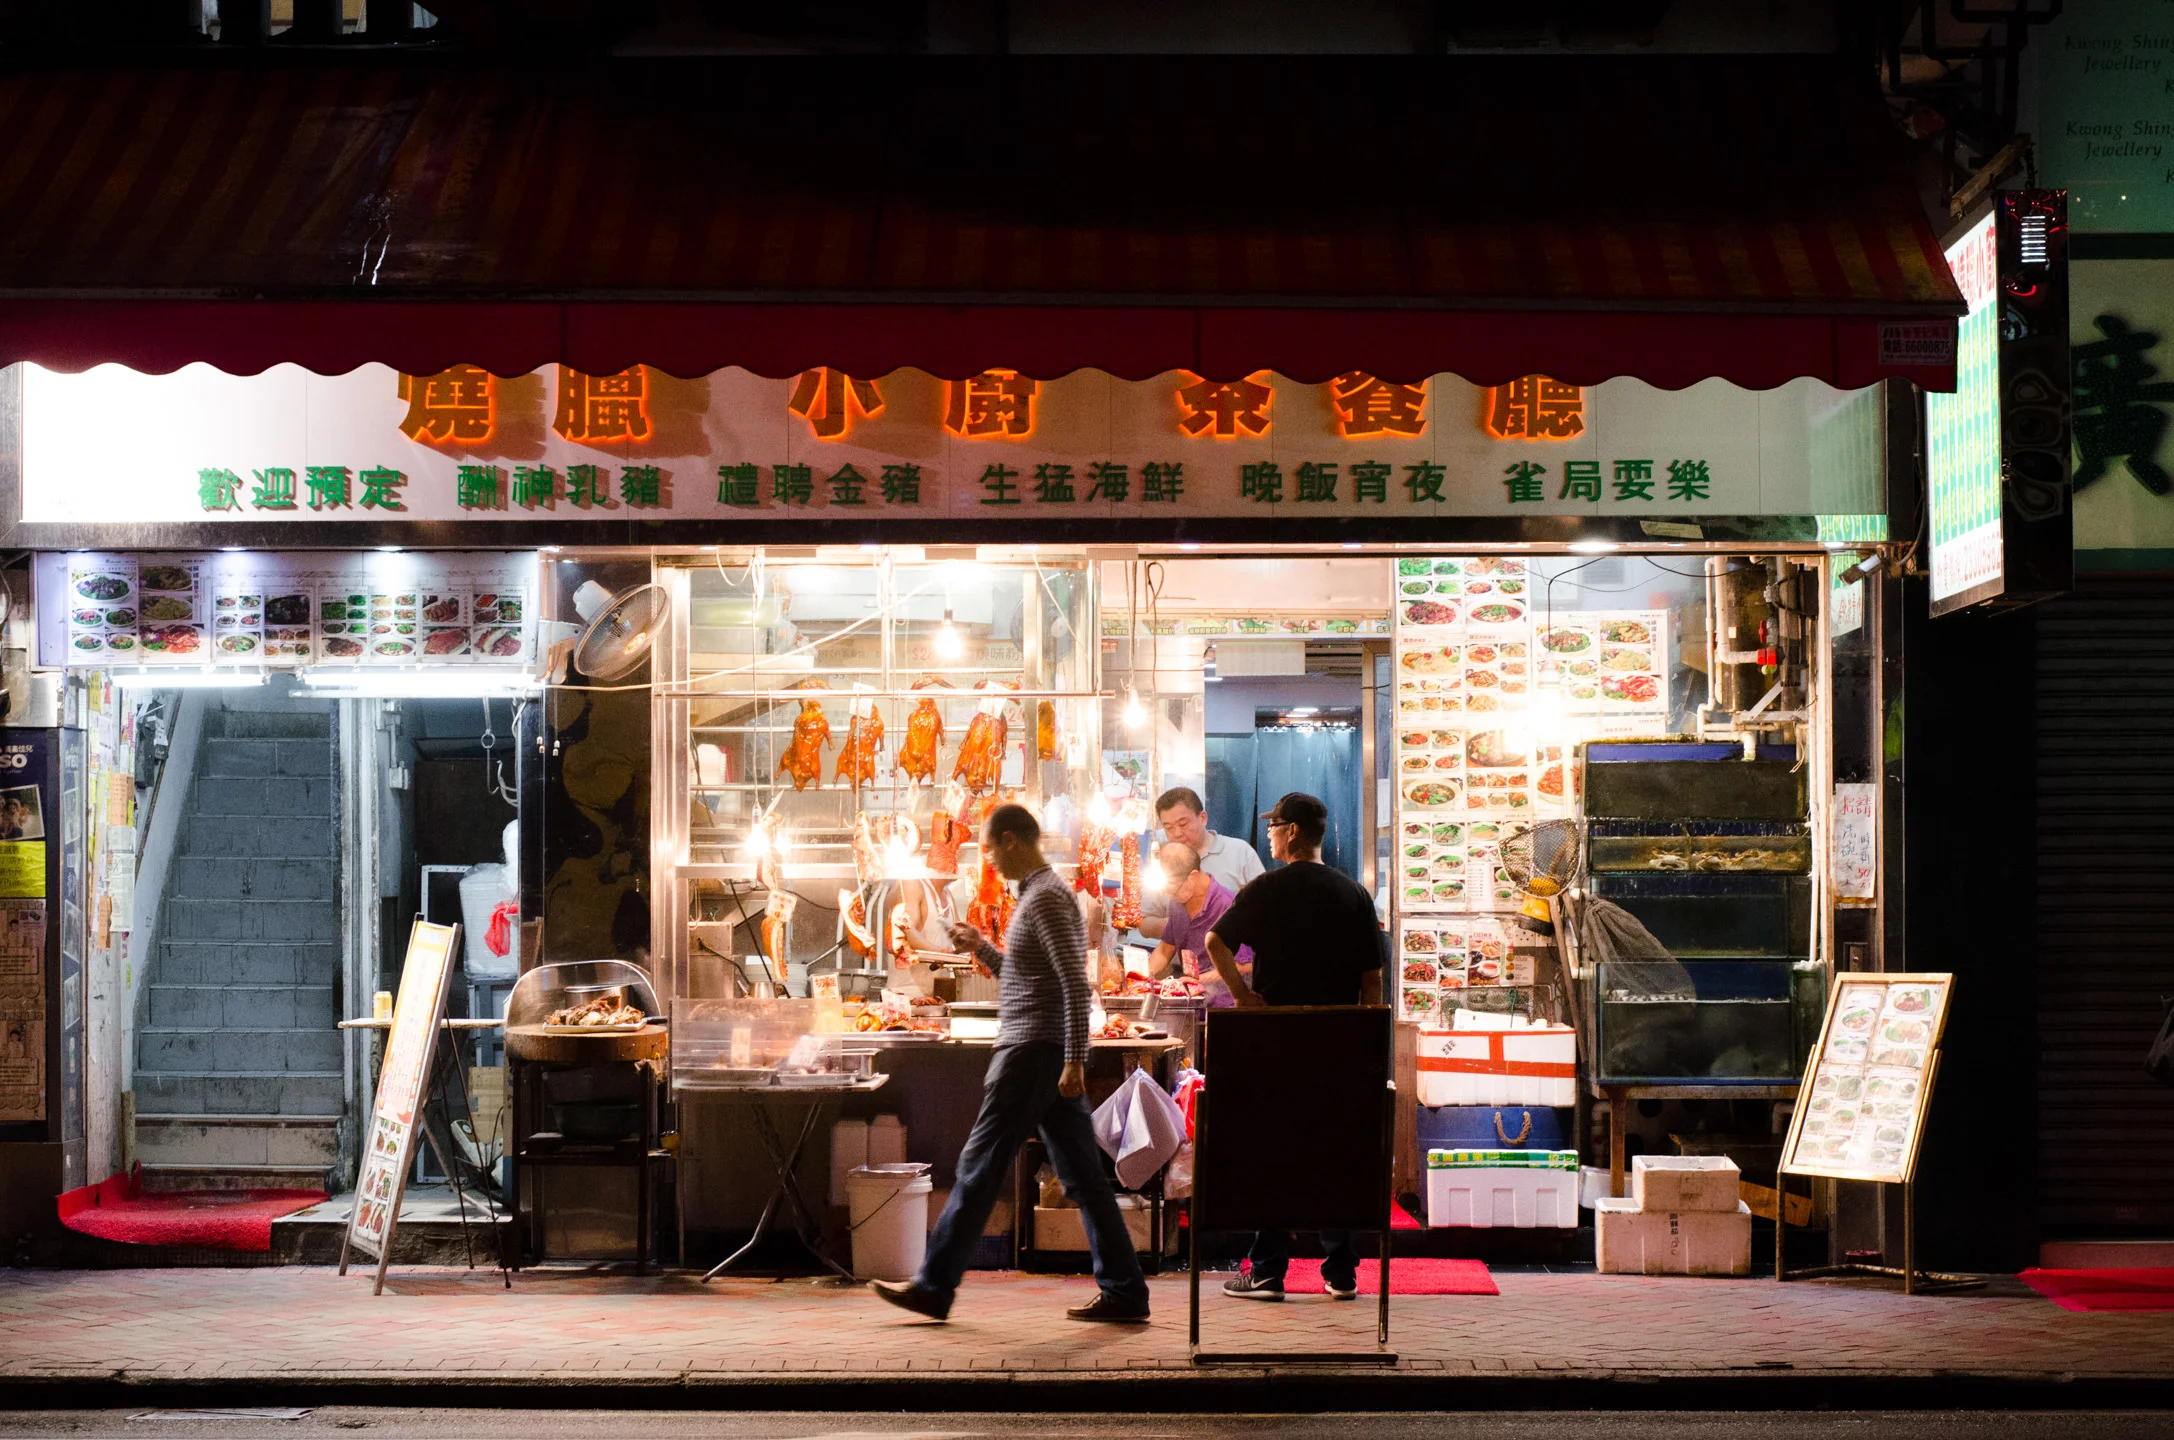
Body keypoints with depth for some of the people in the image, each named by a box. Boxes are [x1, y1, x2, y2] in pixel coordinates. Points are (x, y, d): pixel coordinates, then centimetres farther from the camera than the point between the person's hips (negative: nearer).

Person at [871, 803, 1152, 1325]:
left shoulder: (1045, 898, -13)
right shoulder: (1042, 893, 19)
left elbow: (1075, 984, -21)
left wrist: (1074, 1060, -24)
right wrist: (982, 949, 17)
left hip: (1031, 1054, -10)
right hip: (1051, 1059, 10)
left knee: (980, 1168, -3)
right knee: (1082, 1175, 7)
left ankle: (933, 1287, 3)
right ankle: (1124, 1291, 6)